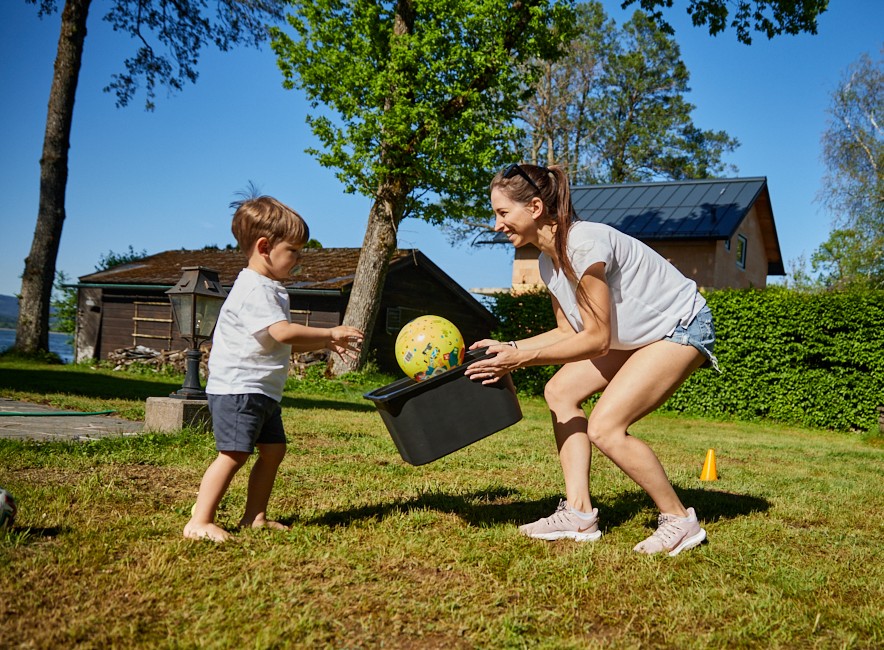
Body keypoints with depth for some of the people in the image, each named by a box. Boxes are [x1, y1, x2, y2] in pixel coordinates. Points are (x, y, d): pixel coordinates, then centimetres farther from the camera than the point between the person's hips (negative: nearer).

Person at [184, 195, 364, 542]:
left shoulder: (272, 290, 18)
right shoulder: (253, 289, -17)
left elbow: (286, 343, 23)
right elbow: (282, 333, -29)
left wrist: (326, 342, 12)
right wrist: (330, 333, -22)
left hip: (262, 391, 11)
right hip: (237, 389, -11)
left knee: (273, 449, 12)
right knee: (234, 454, -13)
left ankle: (255, 516, 21)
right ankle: (199, 522, -7)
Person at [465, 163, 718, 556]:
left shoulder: (584, 245, -28)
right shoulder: (549, 261, 0)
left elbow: (596, 339, -26)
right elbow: (570, 333, 3)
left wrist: (522, 358, -27)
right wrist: (507, 348, -6)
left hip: (682, 329, -10)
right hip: (637, 334, 10)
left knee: (604, 428, -19)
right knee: (560, 392, 3)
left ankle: (680, 521, 0)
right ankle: (579, 514, 5)